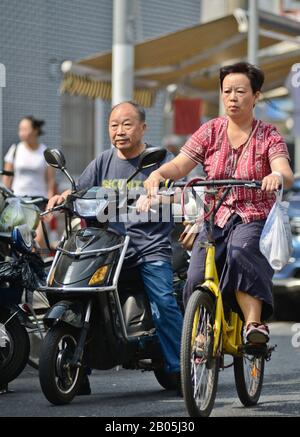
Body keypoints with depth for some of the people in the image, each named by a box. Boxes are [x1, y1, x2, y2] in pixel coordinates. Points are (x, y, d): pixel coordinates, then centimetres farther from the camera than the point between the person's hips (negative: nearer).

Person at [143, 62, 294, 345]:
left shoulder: (269, 137, 2)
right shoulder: (210, 131, 8)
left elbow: (286, 175, -16)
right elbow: (180, 165, -4)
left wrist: (276, 177, -41)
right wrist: (158, 174, -27)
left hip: (254, 219, -2)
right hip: (215, 218, 2)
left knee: (239, 256, -36)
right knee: (198, 278, -20)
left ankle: (254, 322, -33)